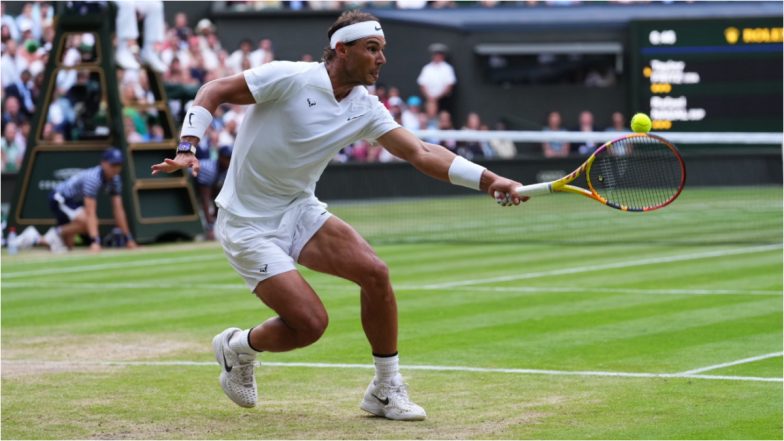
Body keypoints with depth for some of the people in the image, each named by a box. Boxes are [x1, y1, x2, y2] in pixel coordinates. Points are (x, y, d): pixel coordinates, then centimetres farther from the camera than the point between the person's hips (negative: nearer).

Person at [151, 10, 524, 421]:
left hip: (299, 212, 6)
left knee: (374, 271, -16)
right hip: (247, 227, -6)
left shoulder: (365, 109, -2)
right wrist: (187, 149, -26)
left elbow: (422, 153, -7)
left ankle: (386, 391, 0)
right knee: (310, 322, -16)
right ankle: (238, 348, 17)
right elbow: (213, 91, -13)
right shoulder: (289, 78, -20)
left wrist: (488, 179, -19)